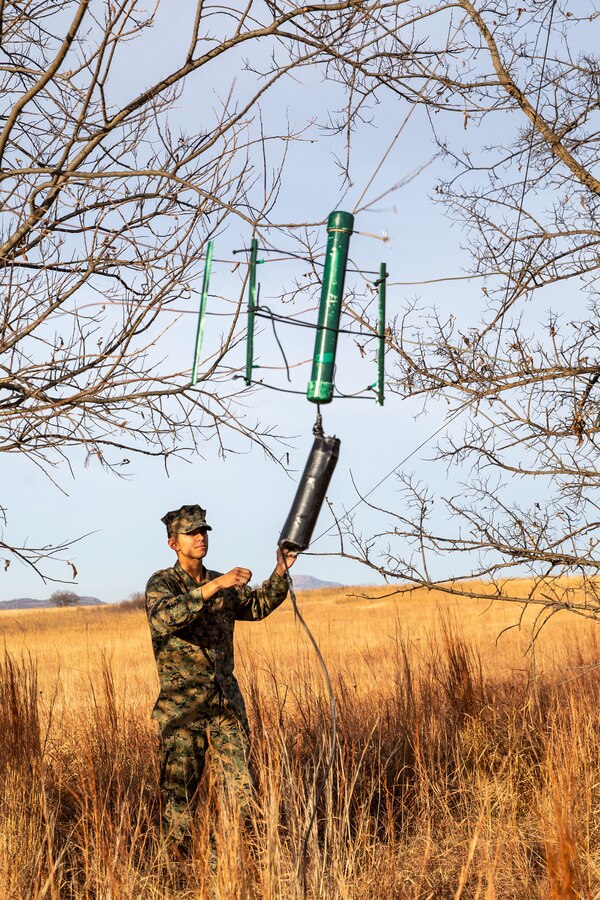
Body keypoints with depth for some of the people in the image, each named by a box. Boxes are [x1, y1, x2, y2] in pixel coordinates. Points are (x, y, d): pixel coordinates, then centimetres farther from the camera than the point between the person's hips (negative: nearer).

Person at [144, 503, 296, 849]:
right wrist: (213, 587, -35)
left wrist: (281, 573, 4)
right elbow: (165, 617, -26)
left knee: (243, 788, 0)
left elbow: (258, 605, 21)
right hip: (182, 707, -4)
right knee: (180, 789, 0)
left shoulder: (224, 584, 14)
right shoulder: (162, 583, -5)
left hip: (227, 703, 5)